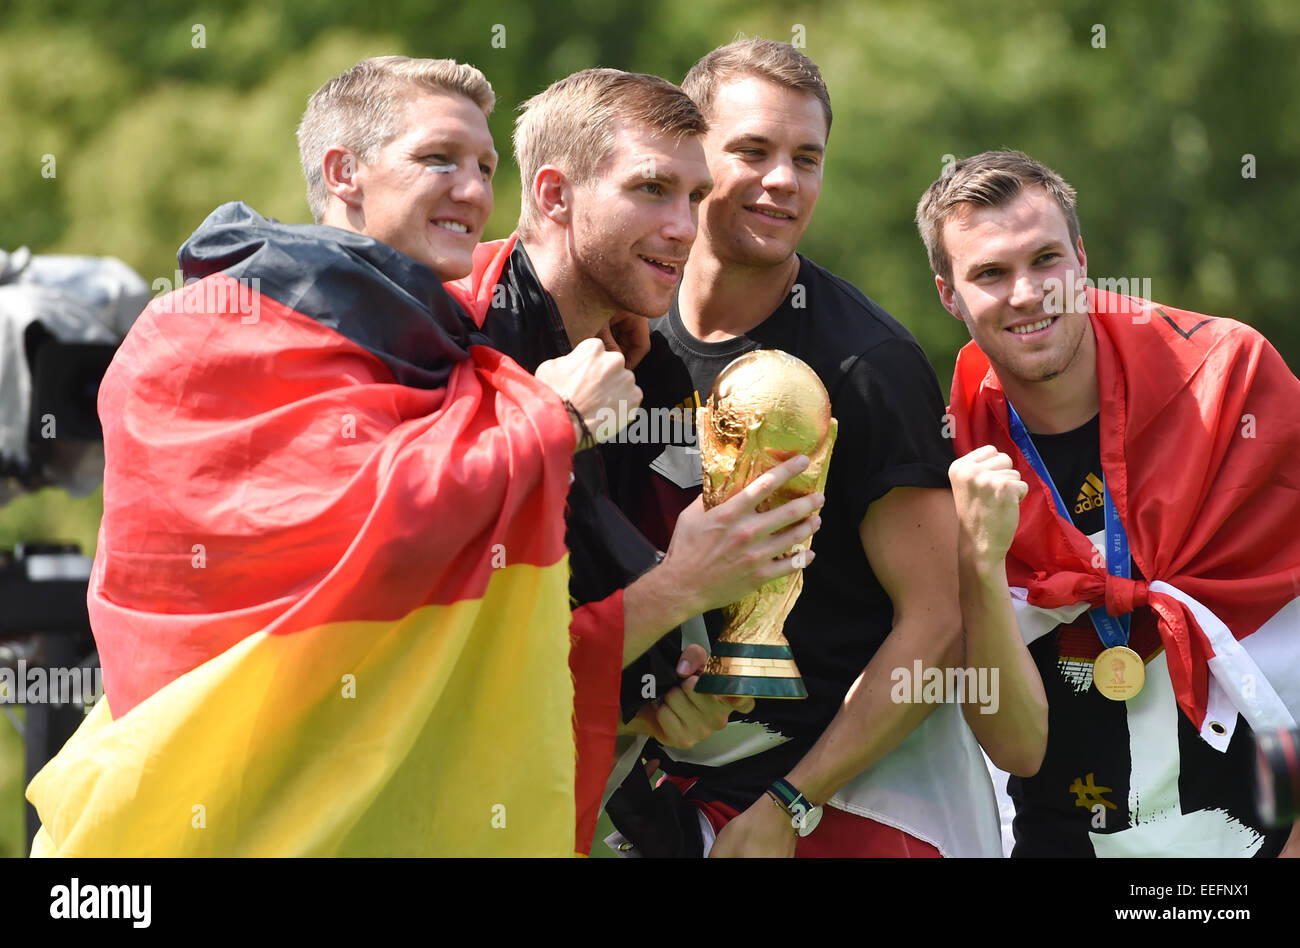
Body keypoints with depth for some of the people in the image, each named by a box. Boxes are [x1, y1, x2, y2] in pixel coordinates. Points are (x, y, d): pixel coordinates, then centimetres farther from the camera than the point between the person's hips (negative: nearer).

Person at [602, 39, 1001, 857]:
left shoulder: (866, 364, -13)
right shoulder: (631, 339, 2)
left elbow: (940, 626, -14)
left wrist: (787, 807, -15)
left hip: (867, 793, -4)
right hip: (690, 797, 4)